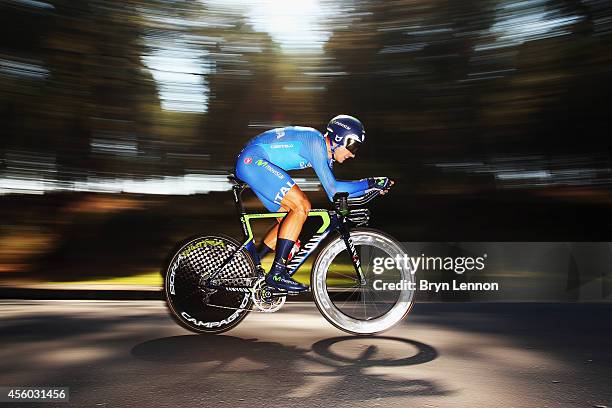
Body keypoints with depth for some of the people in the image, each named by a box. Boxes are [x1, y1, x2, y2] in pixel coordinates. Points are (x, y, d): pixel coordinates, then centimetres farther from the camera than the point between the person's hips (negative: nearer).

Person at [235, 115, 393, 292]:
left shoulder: (325, 150, 11)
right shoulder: (316, 142, -18)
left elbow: (333, 195, 14)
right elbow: (333, 190, -24)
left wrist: (371, 188, 9)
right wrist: (371, 182, -18)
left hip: (250, 164, 10)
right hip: (252, 160, -10)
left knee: (291, 218, 7)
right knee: (301, 206, -19)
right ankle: (277, 273, -16)